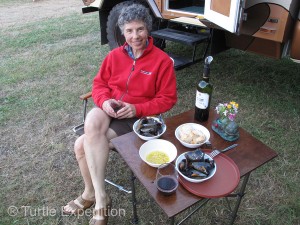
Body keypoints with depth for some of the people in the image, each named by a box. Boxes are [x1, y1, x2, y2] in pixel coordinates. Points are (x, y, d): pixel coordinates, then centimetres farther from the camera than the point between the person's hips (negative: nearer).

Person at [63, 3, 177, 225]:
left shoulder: (162, 60, -6)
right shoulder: (115, 55, 7)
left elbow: (168, 98, -7)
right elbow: (99, 83, 12)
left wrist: (136, 109, -19)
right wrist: (104, 100, -11)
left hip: (136, 117, -4)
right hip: (108, 110, 5)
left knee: (84, 144, -23)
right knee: (91, 125, -30)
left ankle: (92, 194, 2)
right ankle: (99, 196, -15)